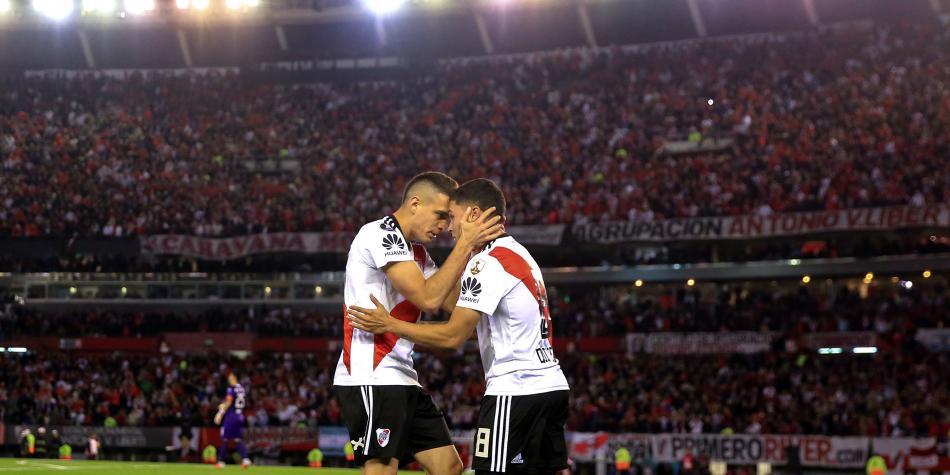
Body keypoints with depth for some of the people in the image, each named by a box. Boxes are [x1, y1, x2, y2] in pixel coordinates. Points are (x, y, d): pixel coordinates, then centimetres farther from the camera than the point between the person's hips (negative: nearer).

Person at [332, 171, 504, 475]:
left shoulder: (417, 253, 19)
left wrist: (471, 248, 7)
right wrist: (464, 244, -13)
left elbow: (451, 300, 14)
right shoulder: (381, 233, -11)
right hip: (371, 378, -10)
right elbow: (428, 298, -18)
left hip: (401, 378, 10)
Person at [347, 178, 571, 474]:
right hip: (552, 386, 10)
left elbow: (453, 336, -14)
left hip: (515, 391, -10)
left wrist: (390, 325, -9)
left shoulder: (488, 262, -12)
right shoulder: (521, 254, 18)